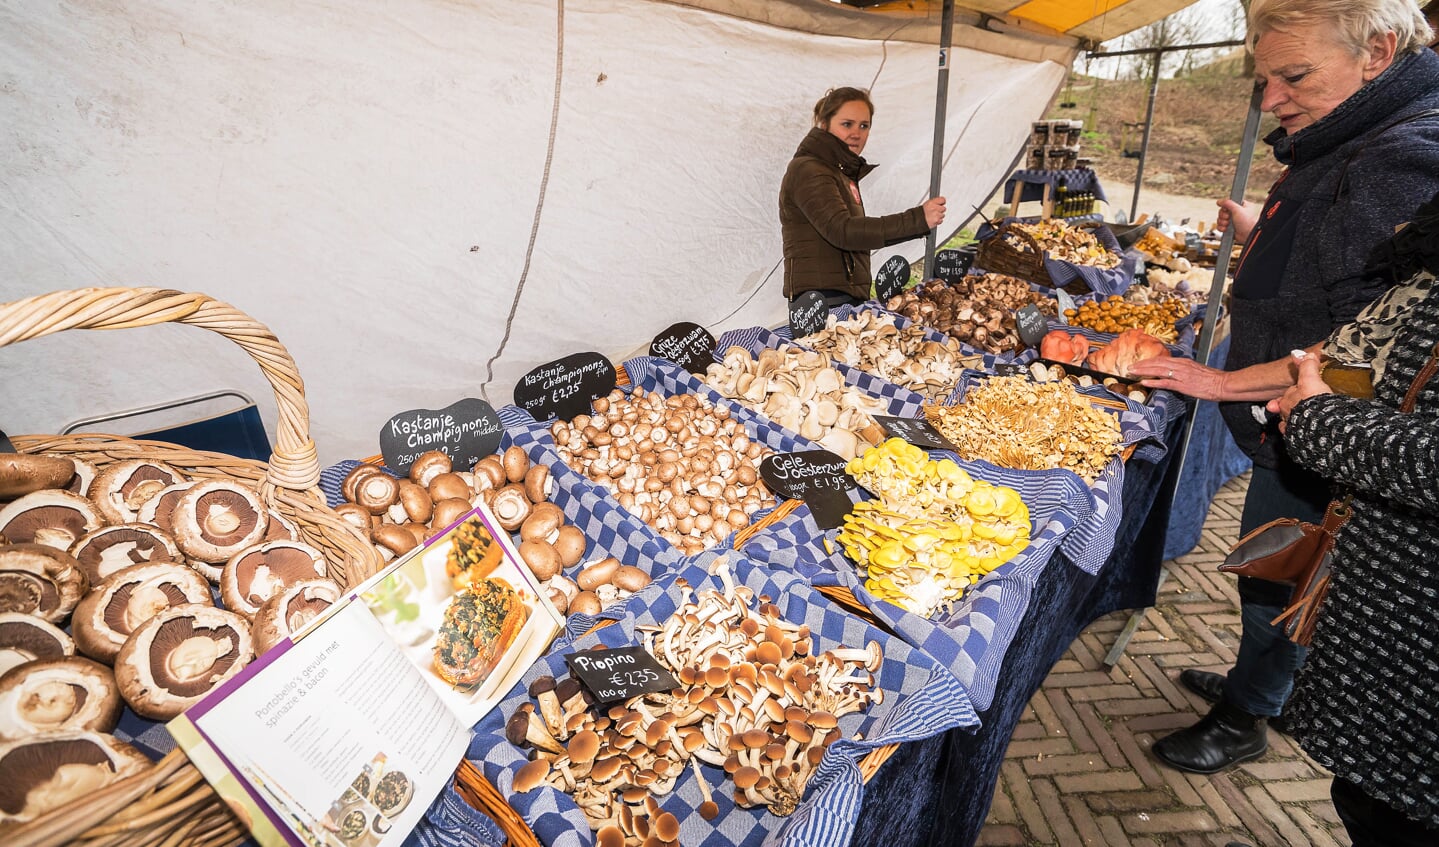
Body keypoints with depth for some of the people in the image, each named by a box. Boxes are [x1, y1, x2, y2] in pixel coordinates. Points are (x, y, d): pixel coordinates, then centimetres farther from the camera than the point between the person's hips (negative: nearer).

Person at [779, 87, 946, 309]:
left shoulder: (843, 172, 23)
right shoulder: (807, 171, -8)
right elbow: (841, 230, -23)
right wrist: (917, 220, -27)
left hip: (849, 298, 9)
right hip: (823, 301, -9)